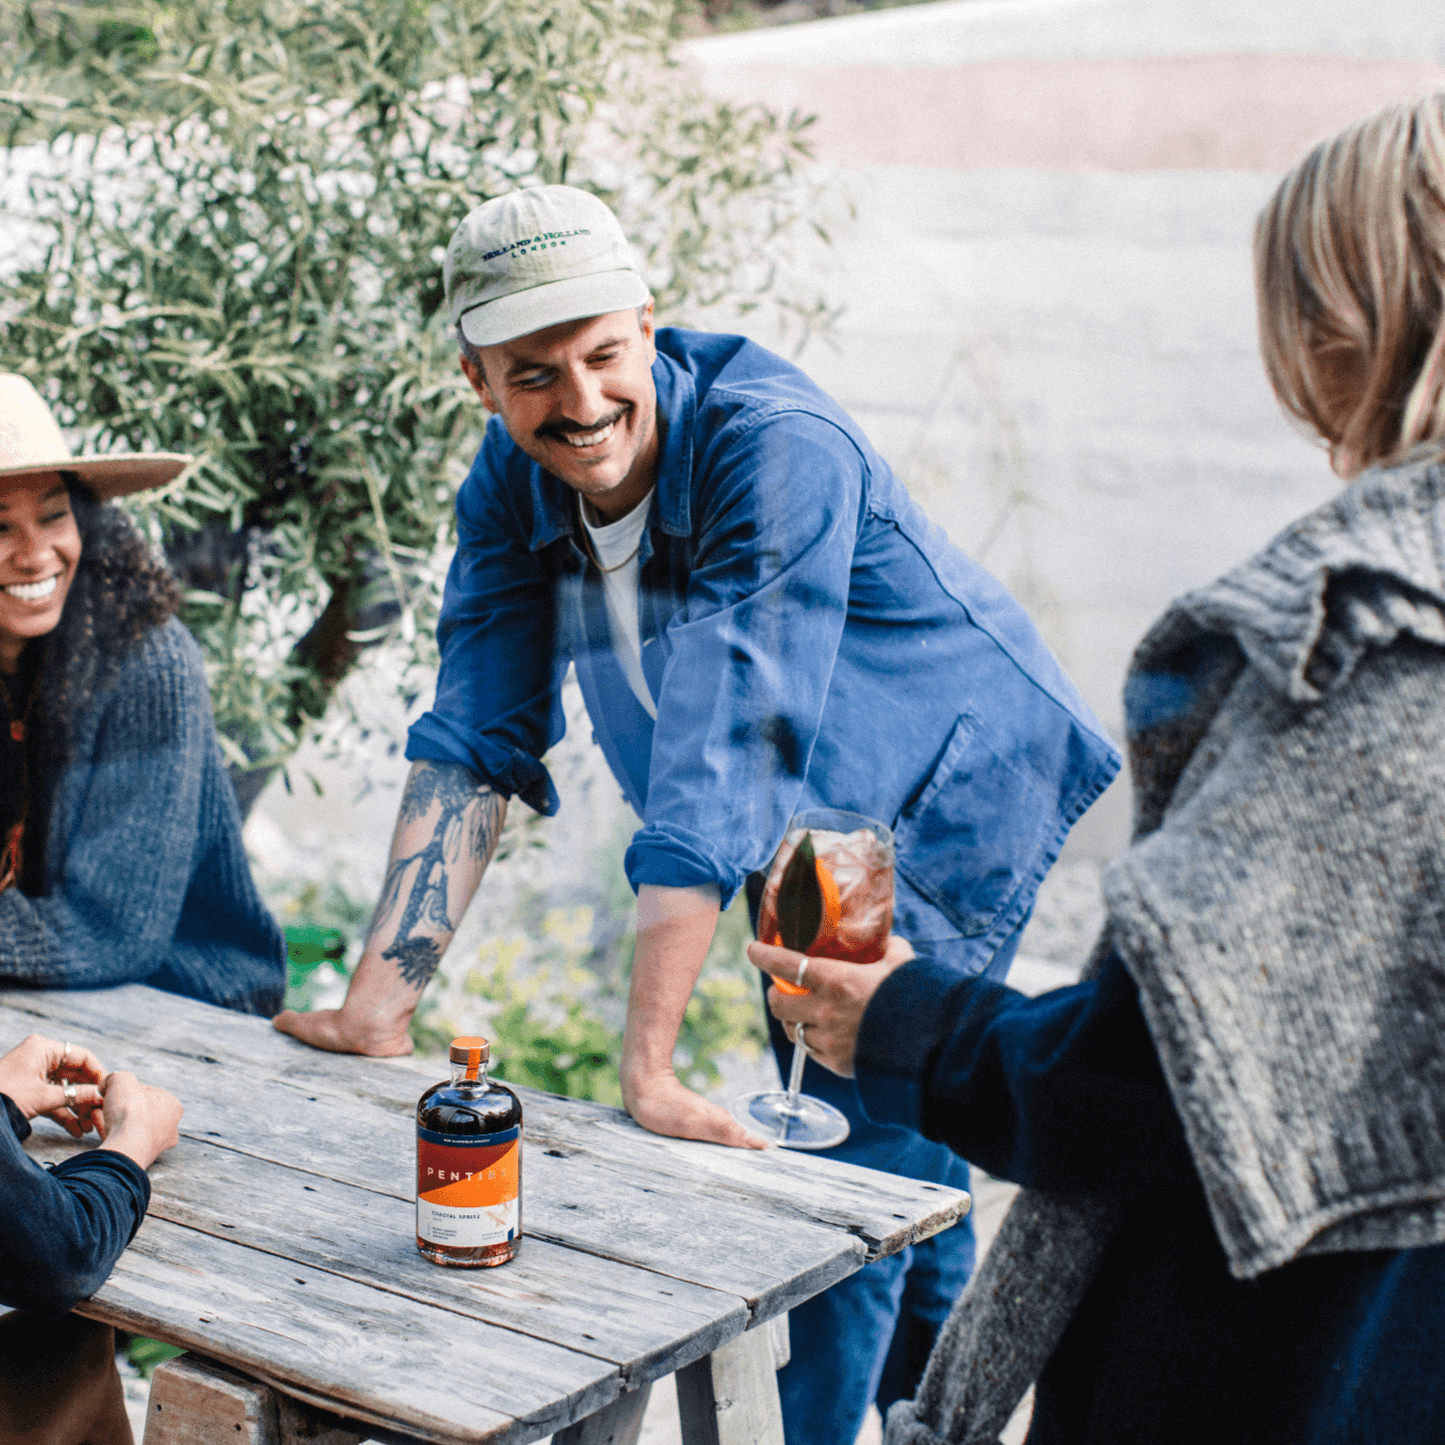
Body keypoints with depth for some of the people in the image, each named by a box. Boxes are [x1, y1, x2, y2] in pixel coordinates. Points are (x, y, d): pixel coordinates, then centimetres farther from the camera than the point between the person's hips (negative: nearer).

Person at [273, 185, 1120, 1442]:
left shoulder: (778, 448, -32)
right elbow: (475, 742, -9)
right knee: (897, 1153, 22)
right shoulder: (513, 480, -10)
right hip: (814, 847, 7)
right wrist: (379, 1006, -16)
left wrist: (646, 1066, -37)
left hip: (956, 802, -7)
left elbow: (723, 759, -36)